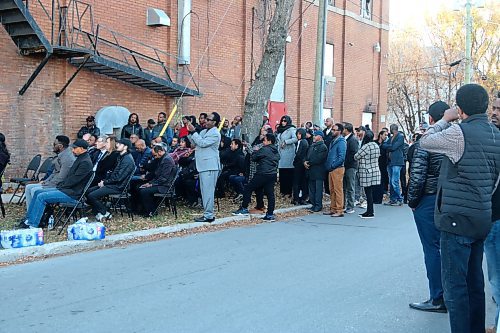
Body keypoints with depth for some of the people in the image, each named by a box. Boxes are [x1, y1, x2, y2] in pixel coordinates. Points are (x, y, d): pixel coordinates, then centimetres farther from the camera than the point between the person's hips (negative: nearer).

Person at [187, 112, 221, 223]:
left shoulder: (215, 134, -12)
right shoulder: (204, 131, 17)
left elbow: (202, 143, -20)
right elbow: (194, 142, 18)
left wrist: (193, 132, -15)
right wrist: (191, 132, 4)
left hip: (210, 166, -10)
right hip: (204, 166, 10)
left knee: (208, 191, -9)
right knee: (205, 191, 12)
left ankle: (208, 216, -7)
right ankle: (207, 213, 19)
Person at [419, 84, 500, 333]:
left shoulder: (459, 133, -16)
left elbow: (425, 142, -1)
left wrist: (445, 120, 9)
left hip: (458, 218, -8)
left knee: (455, 284, -3)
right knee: (474, 281, 17)